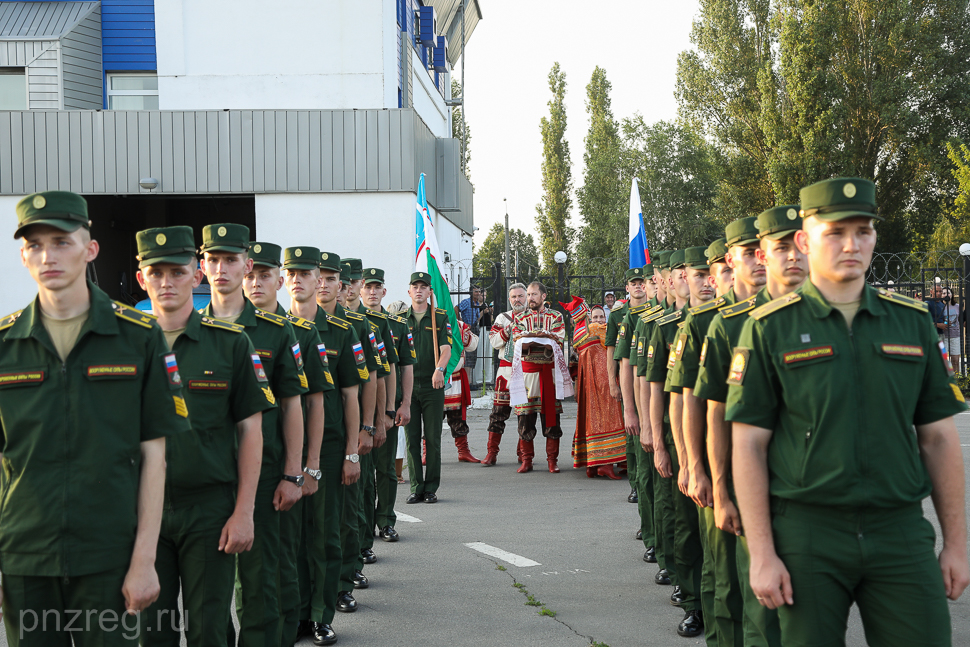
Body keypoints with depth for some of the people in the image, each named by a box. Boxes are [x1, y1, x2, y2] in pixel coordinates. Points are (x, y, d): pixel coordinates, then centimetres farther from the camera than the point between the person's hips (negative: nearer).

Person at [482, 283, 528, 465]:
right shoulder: (502, 318, 11)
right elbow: (494, 341, 3)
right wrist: (508, 330, -13)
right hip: (506, 368, 0)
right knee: (499, 409, -4)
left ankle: (523, 452, 14)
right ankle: (492, 452, -1)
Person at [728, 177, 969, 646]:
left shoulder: (912, 322, 8)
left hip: (900, 532, 3)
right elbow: (748, 446, -4)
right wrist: (762, 554, -9)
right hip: (806, 533, -2)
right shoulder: (770, 328, -1)